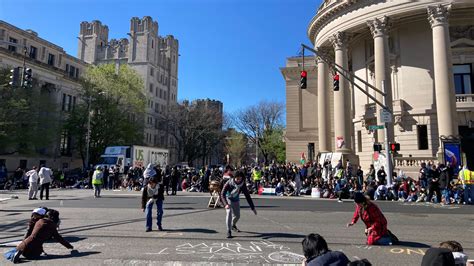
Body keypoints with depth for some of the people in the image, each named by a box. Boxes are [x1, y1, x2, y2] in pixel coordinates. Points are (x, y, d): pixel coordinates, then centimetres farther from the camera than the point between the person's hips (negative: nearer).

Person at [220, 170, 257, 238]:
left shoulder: (242, 185, -23)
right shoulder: (229, 183, -31)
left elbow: (247, 196, -17)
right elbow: (222, 194, -35)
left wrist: (253, 208, -18)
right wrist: (226, 204, -51)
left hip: (236, 200, 4)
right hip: (228, 199, -3)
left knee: (237, 215, 11)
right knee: (229, 213, -23)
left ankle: (233, 225, 45)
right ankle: (228, 231, -14)